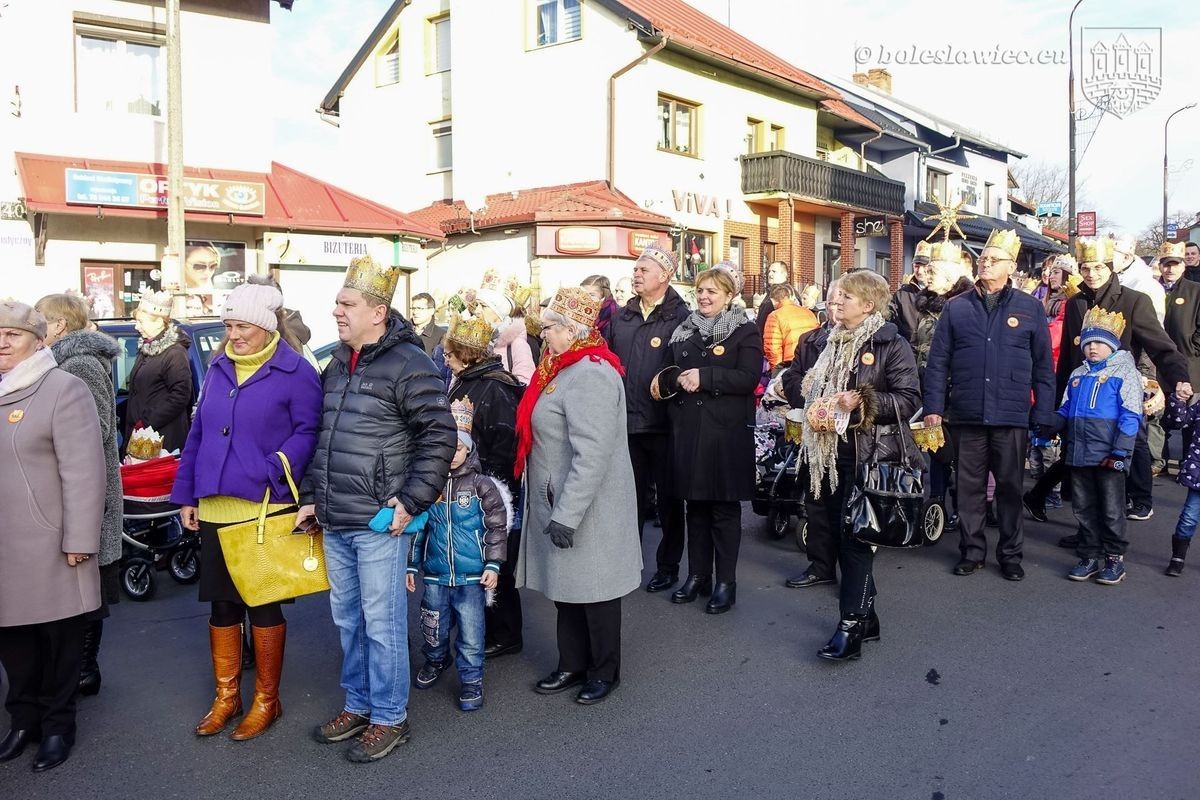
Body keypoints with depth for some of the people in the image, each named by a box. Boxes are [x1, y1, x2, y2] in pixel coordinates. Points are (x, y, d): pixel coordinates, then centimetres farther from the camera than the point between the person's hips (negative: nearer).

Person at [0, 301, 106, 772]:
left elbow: (83, 472, -14)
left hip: (47, 546, -6)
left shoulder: (63, 389, -9)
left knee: (56, 639, 7)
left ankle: (57, 725, 22)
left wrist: (79, 539, -17)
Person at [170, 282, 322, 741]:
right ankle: (226, 696, 31)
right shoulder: (218, 369, 11)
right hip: (214, 509, 6)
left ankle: (266, 701, 24)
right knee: (221, 603, 14)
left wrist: (277, 468, -26)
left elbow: (309, 431, -13)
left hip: (266, 510, -6)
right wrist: (186, 495, 11)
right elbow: (197, 434, 14)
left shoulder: (295, 372, -8)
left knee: (262, 604, 7)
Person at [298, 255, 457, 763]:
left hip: (379, 521, -8)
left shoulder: (407, 363, -13)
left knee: (381, 622, 3)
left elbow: (440, 435, -15)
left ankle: (389, 718, 20)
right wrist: (311, 497, 15)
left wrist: (412, 500, -17)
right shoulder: (337, 363, 13)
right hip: (334, 521, 8)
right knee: (347, 618, 19)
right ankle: (357, 705, 35)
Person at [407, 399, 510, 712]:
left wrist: (493, 565, -6)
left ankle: (471, 679, 20)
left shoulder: (481, 484, -6)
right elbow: (417, 527, 8)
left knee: (471, 632, 2)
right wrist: (411, 565, 9)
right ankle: (435, 660, 46)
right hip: (434, 574, 3)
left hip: (471, 575, -3)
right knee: (434, 627, 18)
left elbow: (496, 526, -2)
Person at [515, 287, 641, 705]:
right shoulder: (567, 368, 11)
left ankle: (605, 671, 24)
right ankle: (572, 665, 32)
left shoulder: (590, 375, -22)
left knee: (593, 590, 6)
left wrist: (567, 514, -27)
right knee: (568, 588, 18)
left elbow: (592, 455, -28)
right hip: (560, 501, 10)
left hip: (587, 507, -10)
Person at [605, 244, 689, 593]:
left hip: (664, 423, -4)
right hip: (626, 421, 5)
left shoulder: (680, 316, -5)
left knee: (668, 497, 9)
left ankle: (668, 566, 22)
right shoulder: (621, 317, 11)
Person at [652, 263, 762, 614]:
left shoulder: (745, 332, -2)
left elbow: (749, 378, -15)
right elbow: (665, 373, 14)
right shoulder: (684, 330, 13)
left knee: (725, 507, 3)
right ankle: (697, 574, 23)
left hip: (726, 433, -4)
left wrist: (704, 377, -19)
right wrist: (677, 379, -9)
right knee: (695, 504, 11)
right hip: (687, 430, 5)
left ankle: (726, 581, 14)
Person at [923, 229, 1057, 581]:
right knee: (970, 486, 9)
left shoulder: (1030, 308, 3)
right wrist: (934, 406, -4)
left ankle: (1010, 553, 22)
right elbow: (938, 361, 3)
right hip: (967, 415, 1)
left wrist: (1043, 415, -1)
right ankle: (971, 549, 22)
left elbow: (1043, 366, 4)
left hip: (1012, 417, 0)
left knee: (1010, 486, 9)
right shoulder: (956, 308, 4)